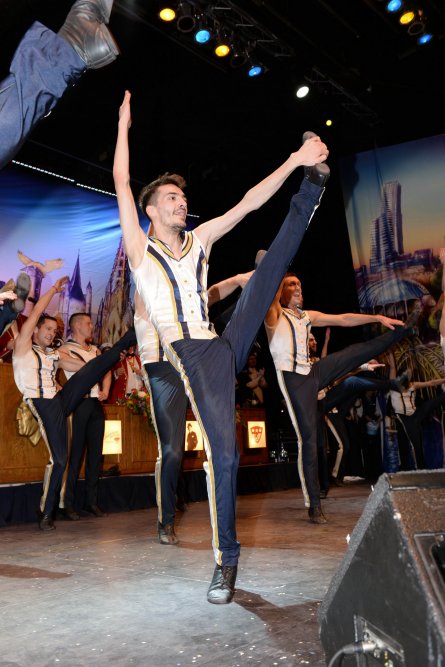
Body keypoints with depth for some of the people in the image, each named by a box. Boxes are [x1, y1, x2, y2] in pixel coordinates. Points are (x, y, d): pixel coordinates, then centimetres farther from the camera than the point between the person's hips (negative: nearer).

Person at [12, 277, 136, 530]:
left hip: (63, 397, 6)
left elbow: (86, 367, 15)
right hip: (44, 404, -6)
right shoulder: (23, 346, 3)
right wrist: (54, 289, -1)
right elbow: (35, 314, -5)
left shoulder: (56, 355, 18)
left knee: (98, 363, -6)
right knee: (58, 457, -8)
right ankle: (46, 514, 3)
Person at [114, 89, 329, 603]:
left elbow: (248, 203, 9)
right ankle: (226, 561, -1)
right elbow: (122, 185, 1)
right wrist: (124, 126, 8)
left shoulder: (199, 239, 16)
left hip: (228, 344, 5)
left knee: (273, 262, -5)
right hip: (192, 356, -5)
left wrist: (296, 162, 2)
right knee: (222, 451, -13)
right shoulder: (140, 247, 5)